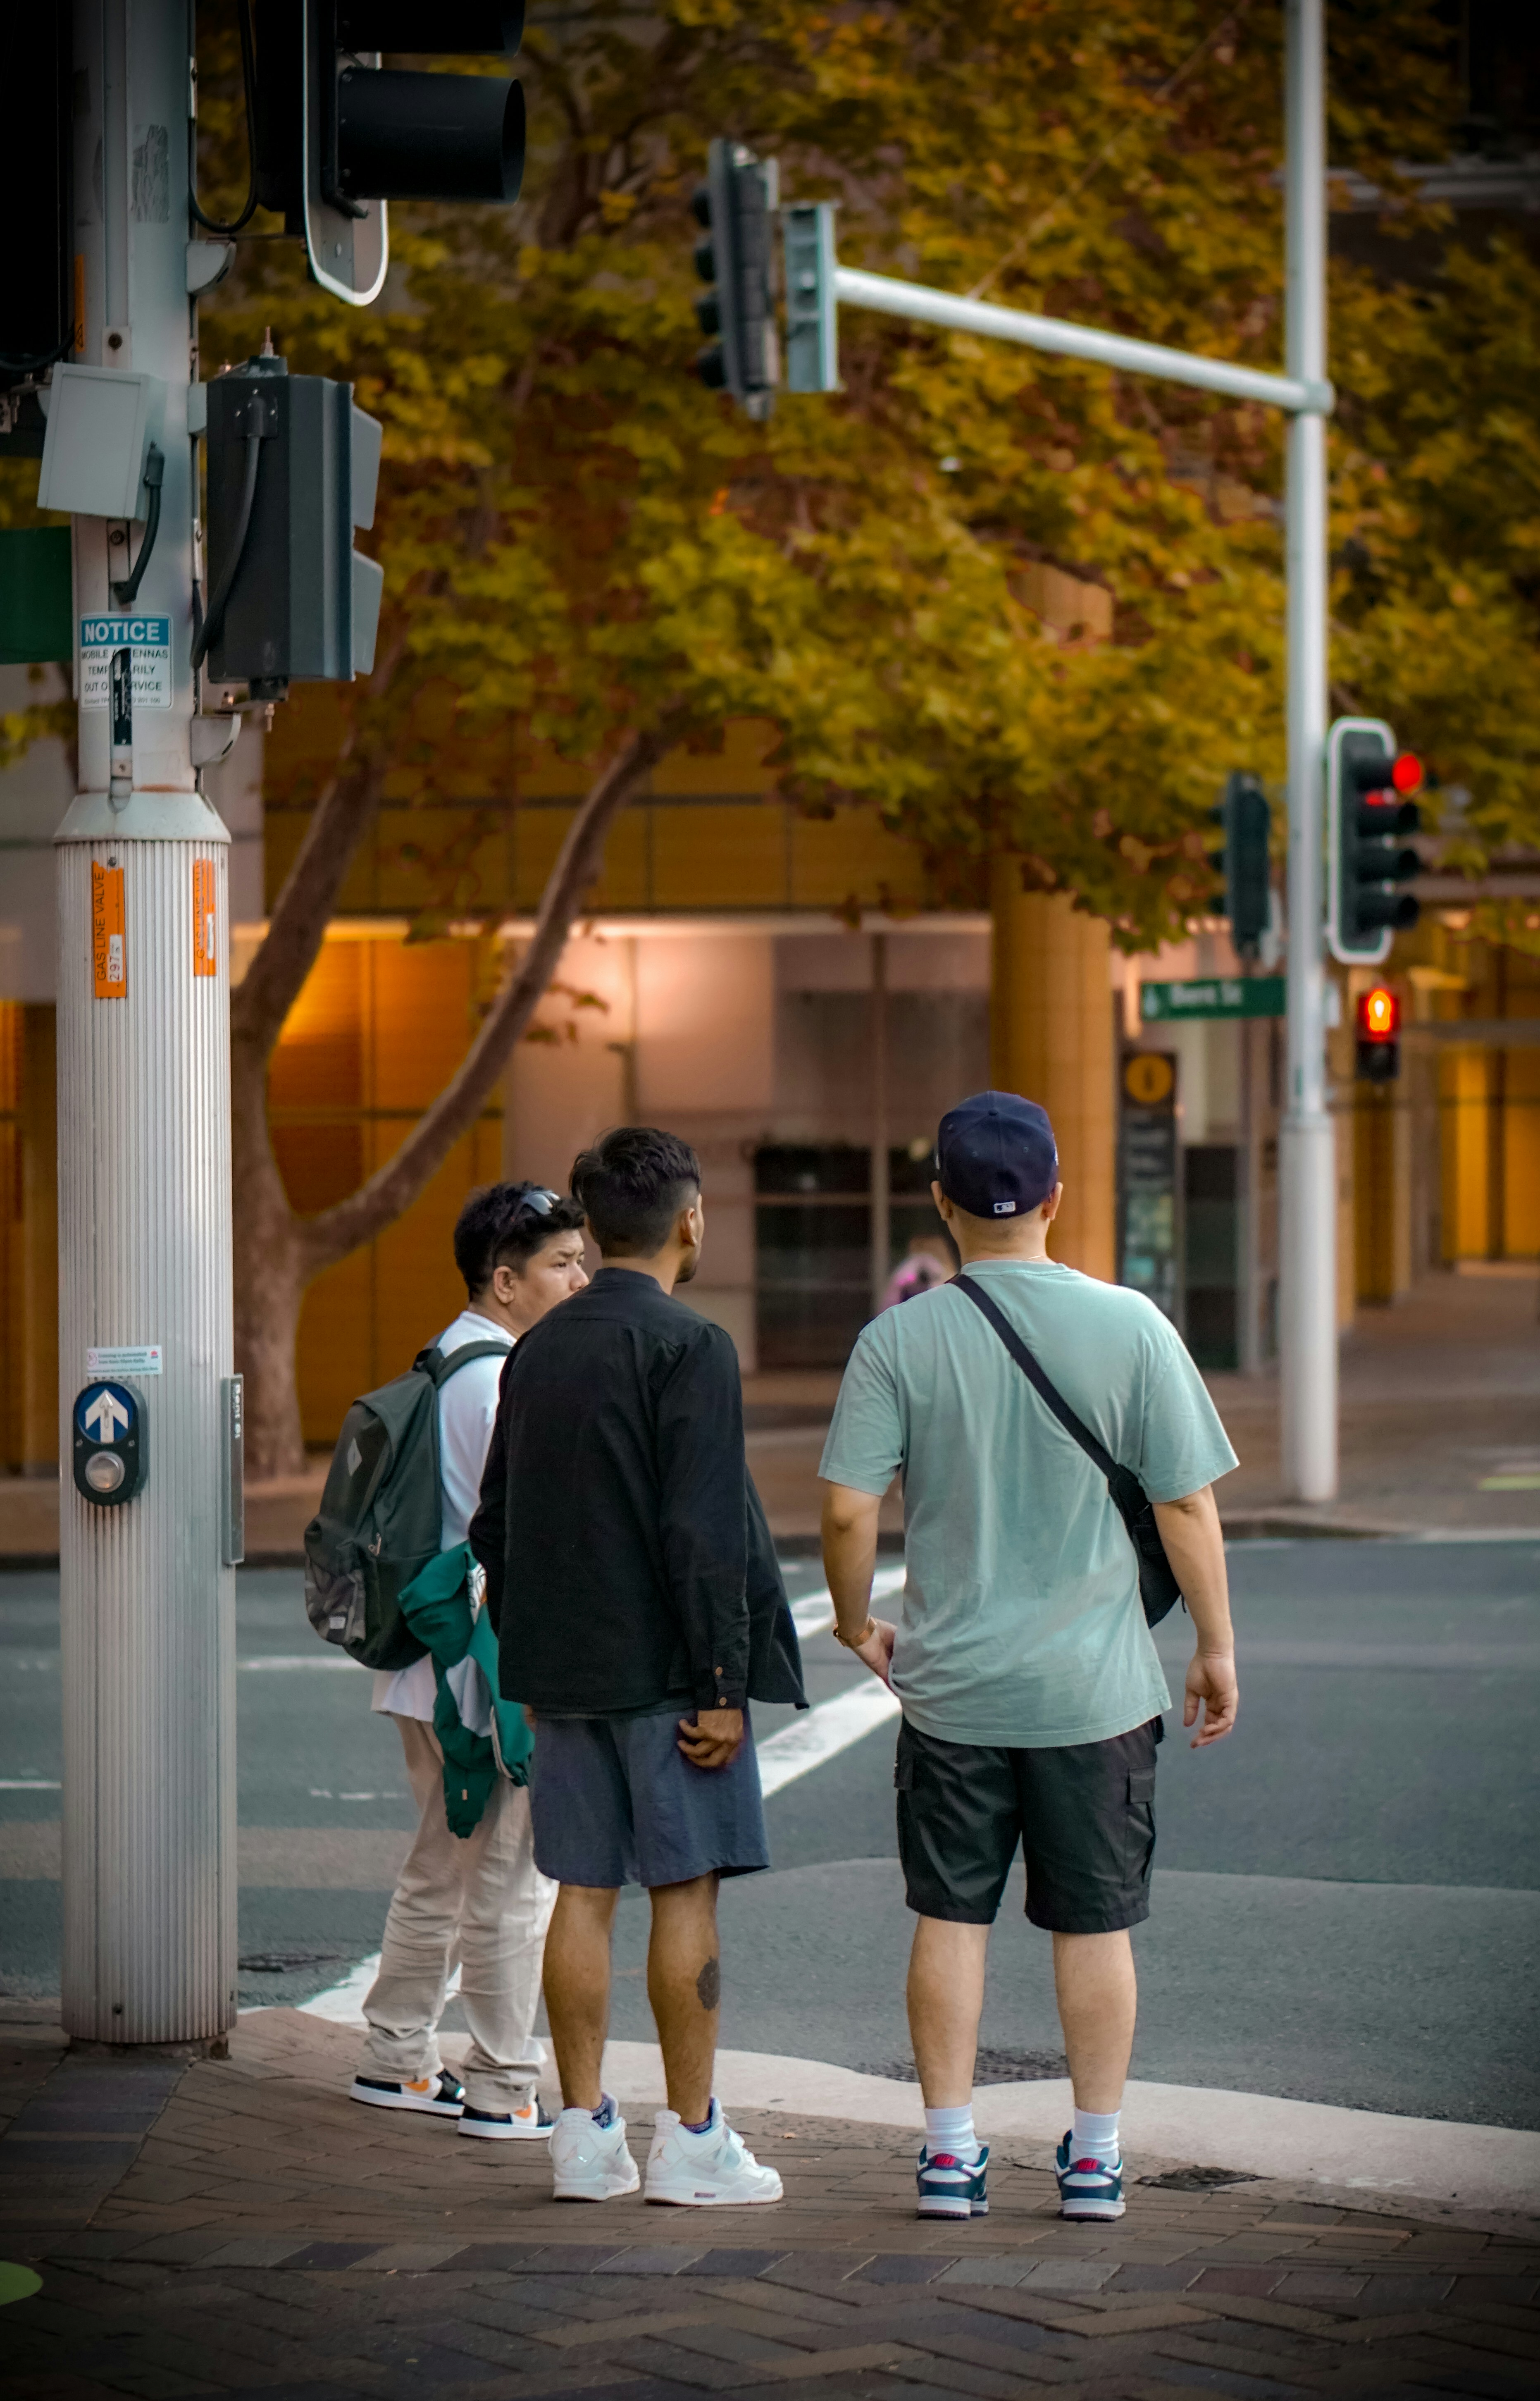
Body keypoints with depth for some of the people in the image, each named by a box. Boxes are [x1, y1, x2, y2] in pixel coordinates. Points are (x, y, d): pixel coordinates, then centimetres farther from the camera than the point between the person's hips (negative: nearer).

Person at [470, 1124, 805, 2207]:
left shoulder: (537, 1352, 10)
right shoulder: (690, 1348, -12)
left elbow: (495, 1529, 15)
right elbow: (702, 1536, -18)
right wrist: (726, 1687, -15)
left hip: (566, 1670, 7)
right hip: (665, 1670, -7)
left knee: (584, 1894, 8)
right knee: (686, 1893, -1)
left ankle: (585, 2132, 10)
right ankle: (692, 2142, 2)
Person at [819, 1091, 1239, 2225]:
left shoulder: (900, 1340, -6)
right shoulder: (1130, 1327, -7)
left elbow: (847, 1510, -8)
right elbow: (1187, 1505, -5)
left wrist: (856, 1621, 10)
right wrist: (1217, 1646, 6)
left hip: (950, 1686, 0)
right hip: (1096, 1685, 0)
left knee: (951, 1917, 9)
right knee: (1095, 1922, 9)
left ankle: (950, 2150, 11)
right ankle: (1096, 2154, 13)